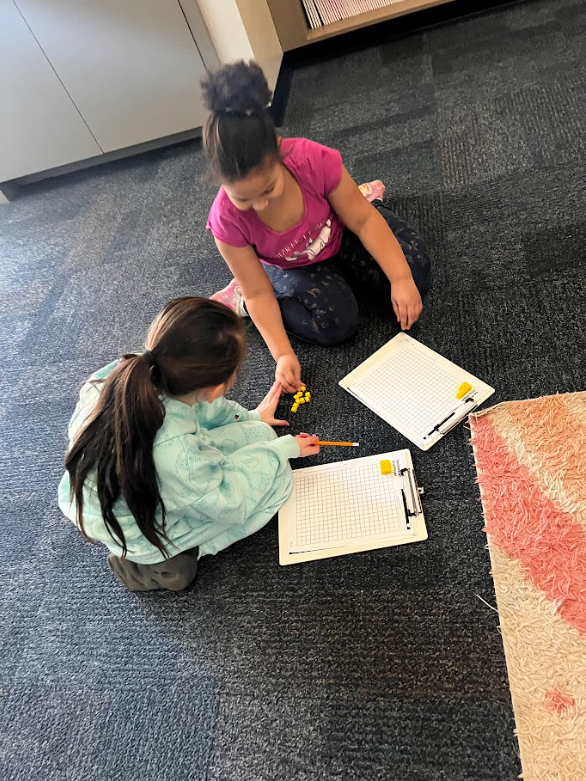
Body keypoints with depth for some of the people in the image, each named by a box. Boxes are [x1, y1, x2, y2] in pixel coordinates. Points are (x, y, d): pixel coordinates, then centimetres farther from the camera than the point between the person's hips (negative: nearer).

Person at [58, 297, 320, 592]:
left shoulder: (131, 374, -23)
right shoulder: (176, 452, -42)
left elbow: (195, 406, -1)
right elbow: (228, 502, -21)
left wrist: (249, 416, 9)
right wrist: (284, 448, -10)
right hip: (137, 537, -6)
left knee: (260, 432, 5)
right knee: (277, 476, -9)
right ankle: (167, 557, 0)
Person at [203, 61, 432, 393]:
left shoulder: (314, 159, -34)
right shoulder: (227, 219, -32)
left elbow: (362, 219, -22)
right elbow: (259, 292, -23)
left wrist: (401, 278, -29)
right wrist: (283, 354, -31)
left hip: (339, 232, 3)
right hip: (291, 267, -2)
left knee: (415, 270, -10)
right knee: (337, 322, -26)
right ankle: (240, 298, -4)